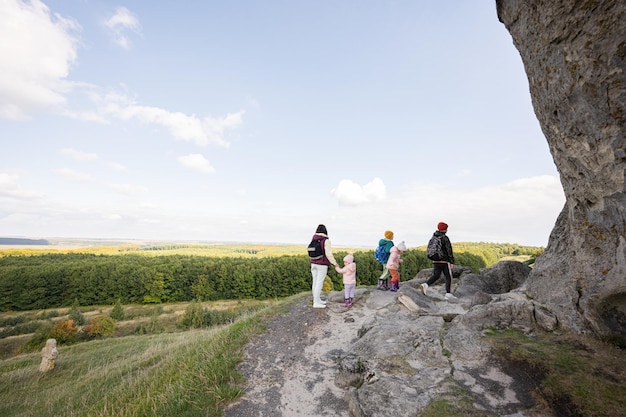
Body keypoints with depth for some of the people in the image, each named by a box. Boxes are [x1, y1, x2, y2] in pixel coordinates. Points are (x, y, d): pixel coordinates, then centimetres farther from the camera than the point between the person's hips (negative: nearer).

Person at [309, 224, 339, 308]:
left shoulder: (313, 240, 5)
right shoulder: (326, 240, -15)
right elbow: (329, 254, -18)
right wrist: (335, 263, -7)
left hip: (314, 263, 7)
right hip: (322, 265, -7)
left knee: (315, 282, 12)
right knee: (319, 283, -3)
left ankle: (317, 300, 21)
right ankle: (316, 303, 0)